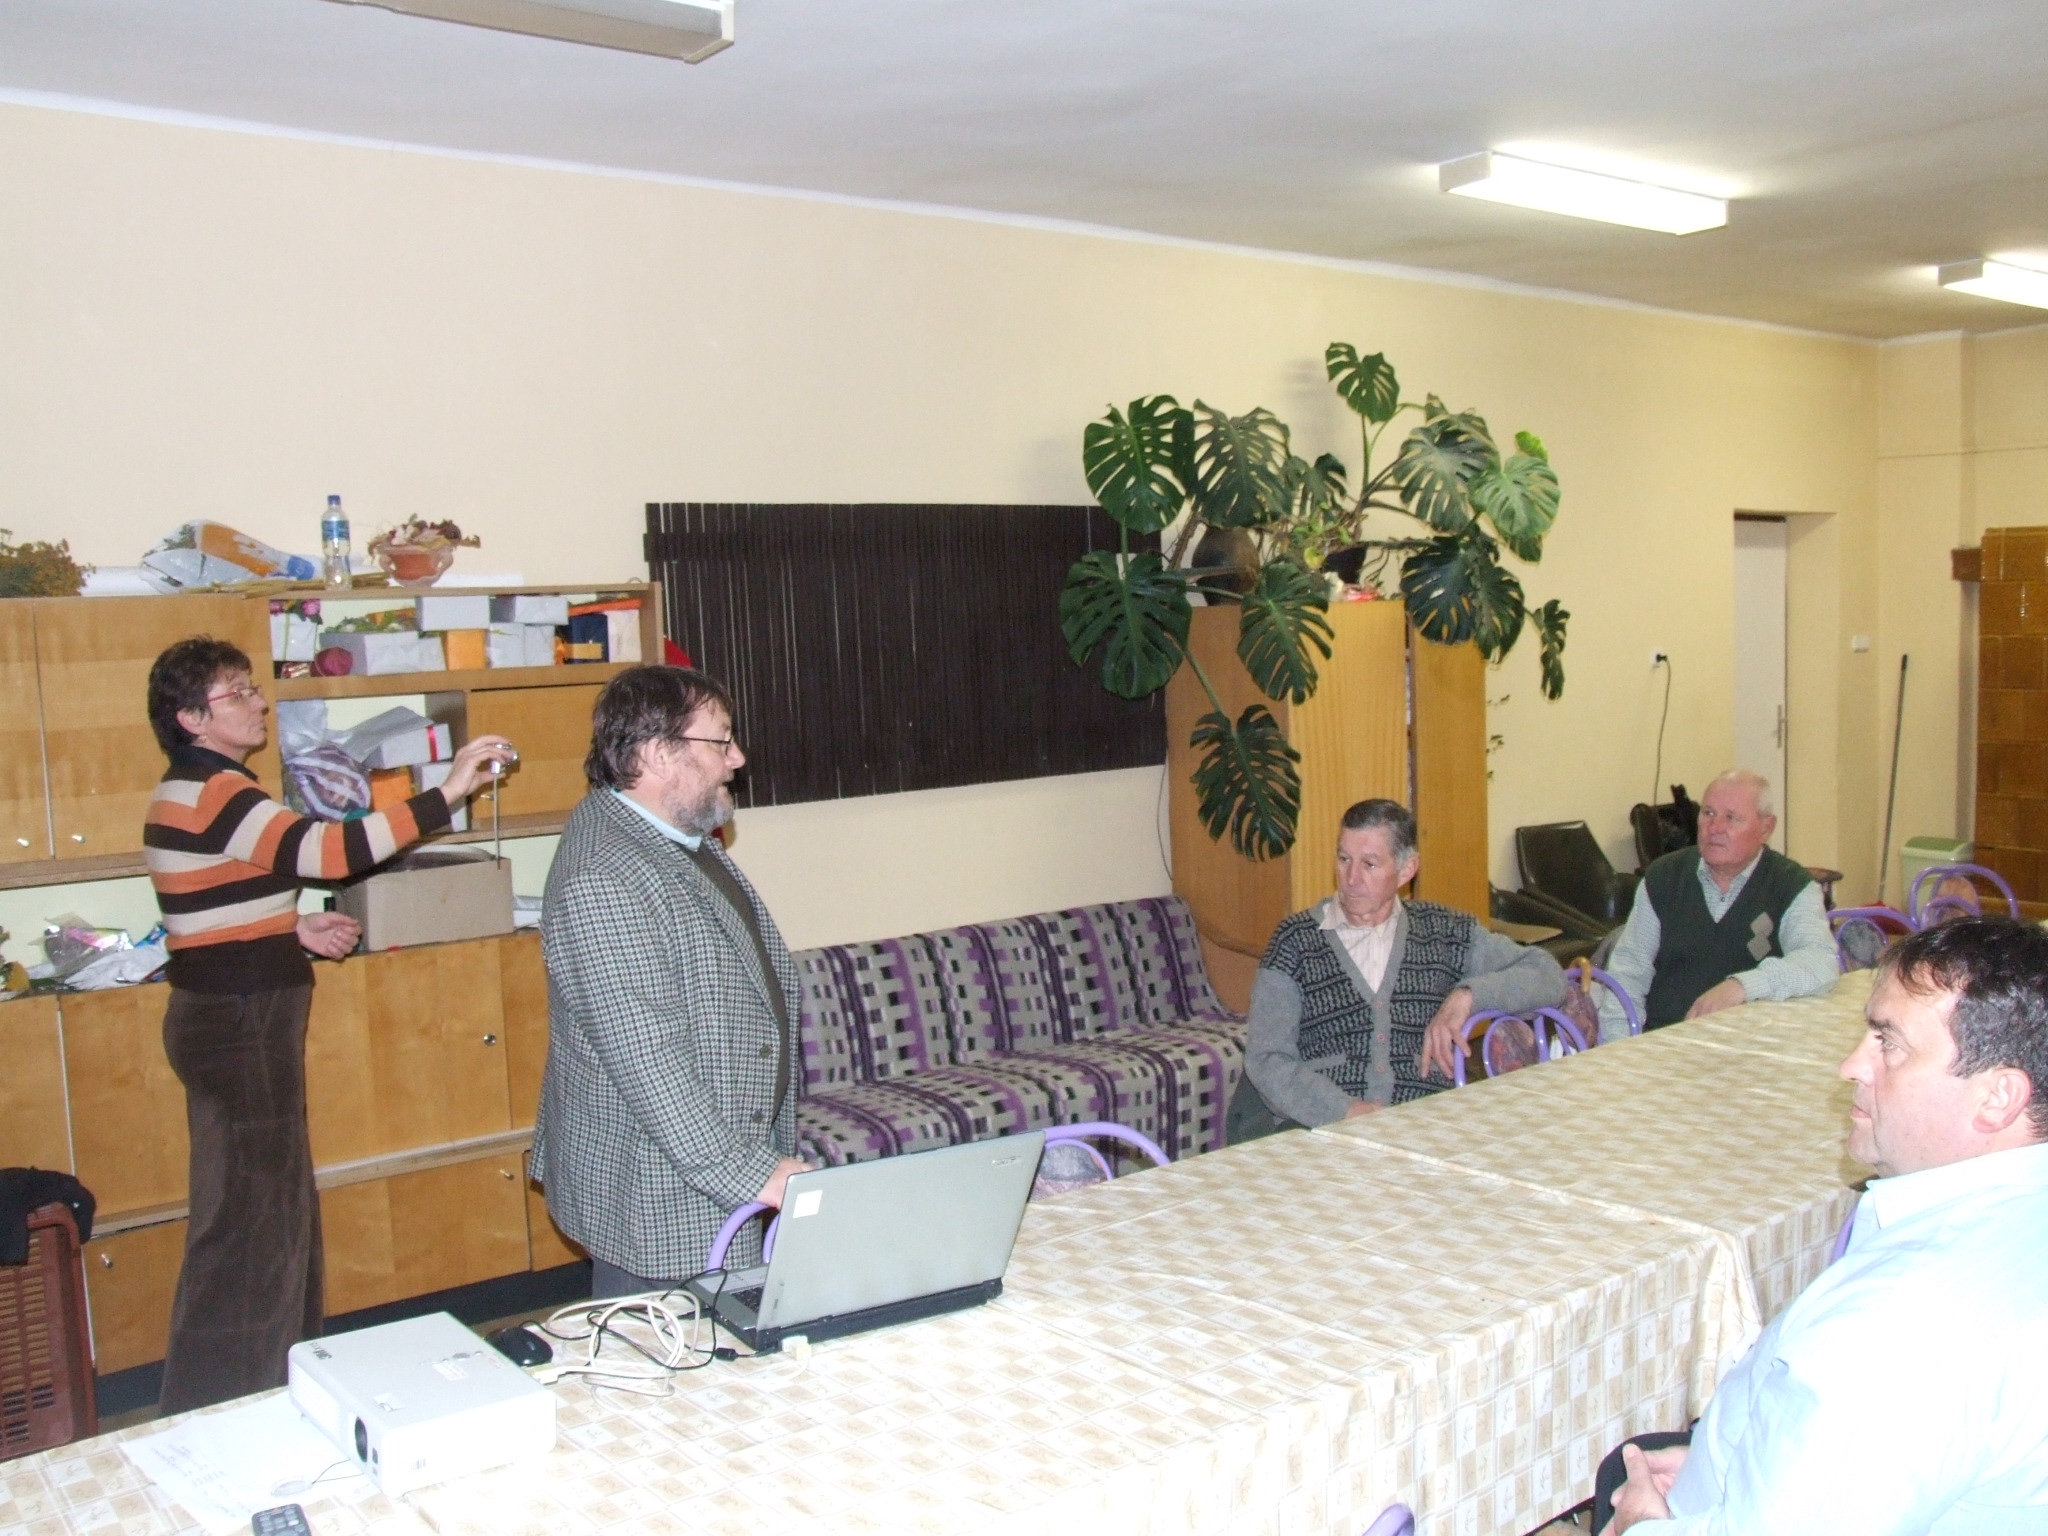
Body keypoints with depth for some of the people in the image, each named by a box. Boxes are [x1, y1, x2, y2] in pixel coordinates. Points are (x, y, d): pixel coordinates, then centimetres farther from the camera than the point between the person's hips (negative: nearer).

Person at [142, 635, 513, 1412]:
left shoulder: (191, 791, 14)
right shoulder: (213, 792, -19)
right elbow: (325, 851, -33)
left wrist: (295, 929, 9)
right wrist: (446, 793, -34)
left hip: (231, 1018, 11)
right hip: (241, 1025, -11)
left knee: (272, 1203, 19)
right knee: (250, 1216, -3)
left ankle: (273, 1384, 33)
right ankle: (217, 1409, 7)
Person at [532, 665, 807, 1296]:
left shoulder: (678, 835, 9)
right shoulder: (601, 879, -24)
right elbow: (643, 1057, -27)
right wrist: (750, 1173, -24)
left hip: (723, 1167, 10)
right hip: (661, 1197, -10)